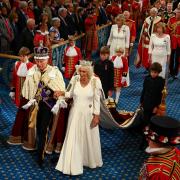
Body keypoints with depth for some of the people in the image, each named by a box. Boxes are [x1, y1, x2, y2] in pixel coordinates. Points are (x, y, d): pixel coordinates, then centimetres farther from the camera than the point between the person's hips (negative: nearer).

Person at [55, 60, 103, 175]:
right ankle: (73, 164, 19)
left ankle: (91, 160, 37)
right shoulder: (74, 79, -7)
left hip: (88, 114, -2)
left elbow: (97, 100, -9)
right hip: (75, 113, 2)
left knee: (89, 138, 13)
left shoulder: (95, 81, -13)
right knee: (73, 138, 5)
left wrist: (96, 116, -9)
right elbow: (70, 94, 1)